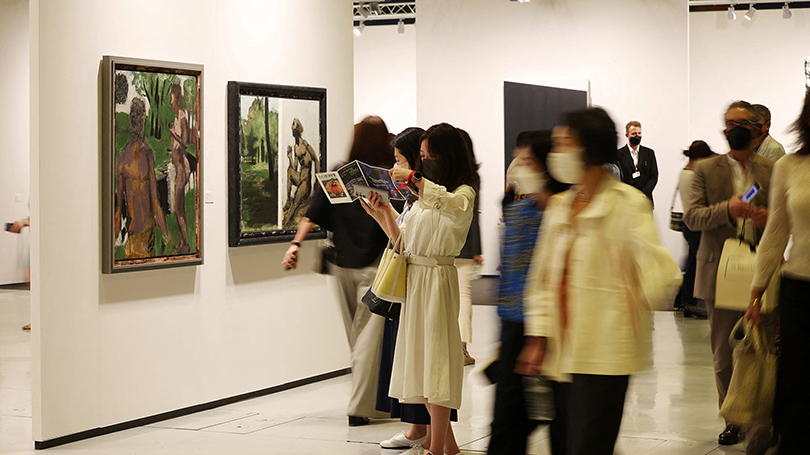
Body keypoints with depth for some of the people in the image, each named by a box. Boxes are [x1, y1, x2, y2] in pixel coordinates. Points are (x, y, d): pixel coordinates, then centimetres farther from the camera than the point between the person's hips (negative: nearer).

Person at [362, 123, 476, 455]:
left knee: (434, 358, -8)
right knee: (420, 360, 7)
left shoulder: (464, 193, -4)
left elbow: (450, 203, -30)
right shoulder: (425, 194, 18)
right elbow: (401, 240, 16)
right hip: (414, 278, 8)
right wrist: (384, 211, 2)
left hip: (438, 278, -8)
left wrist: (413, 178, -28)